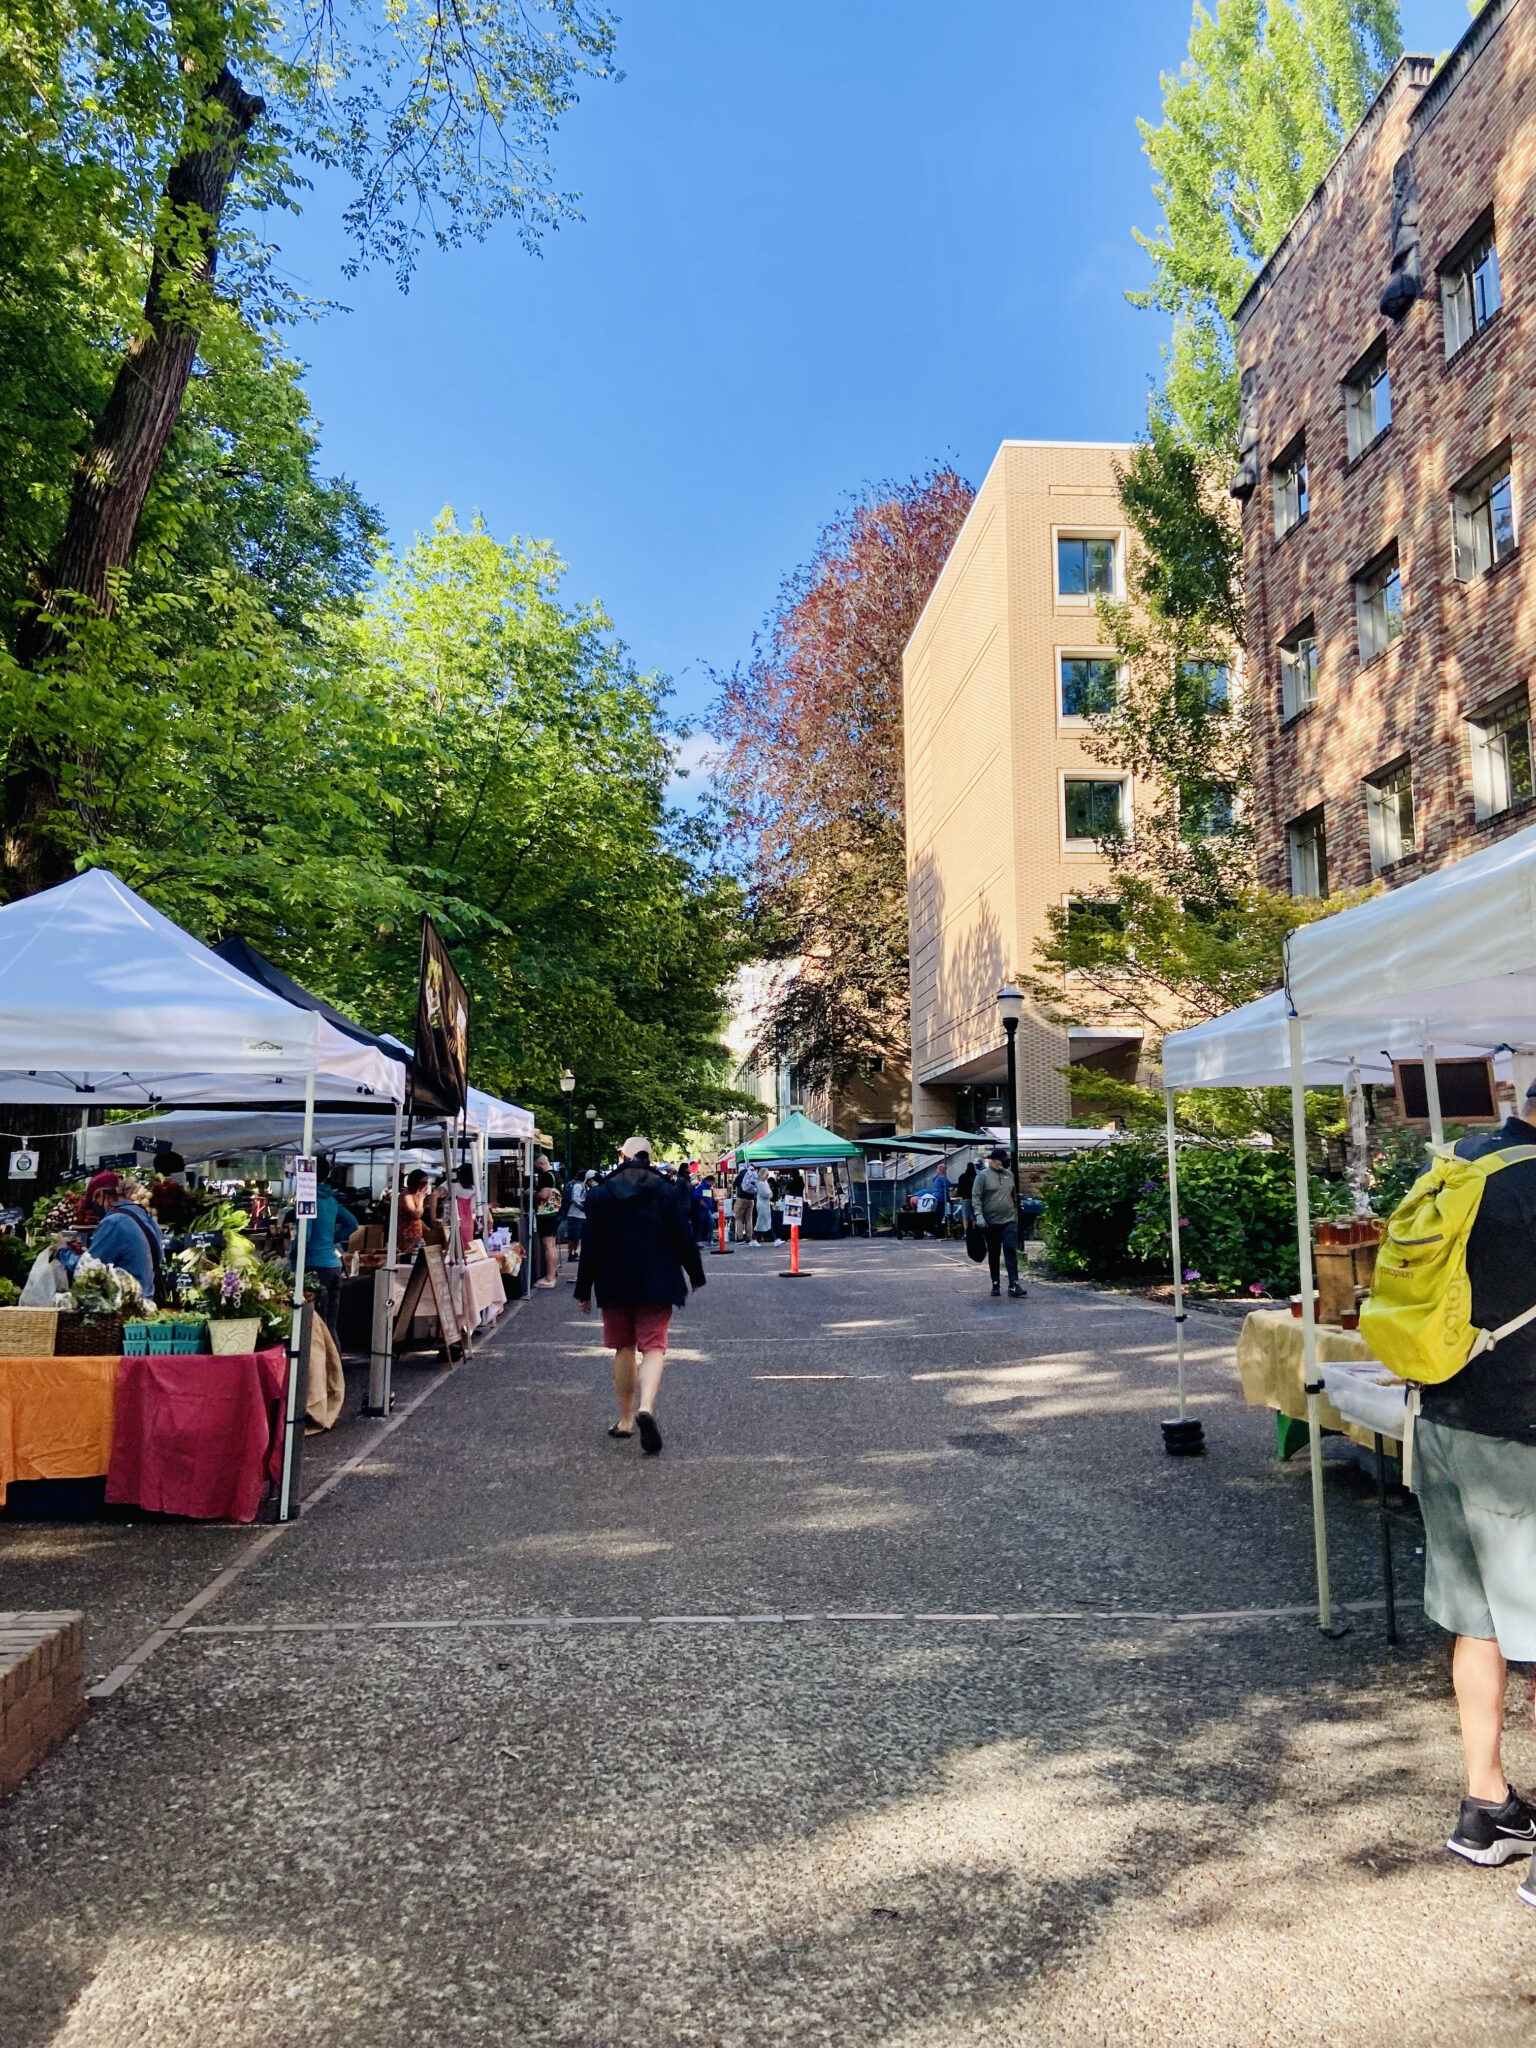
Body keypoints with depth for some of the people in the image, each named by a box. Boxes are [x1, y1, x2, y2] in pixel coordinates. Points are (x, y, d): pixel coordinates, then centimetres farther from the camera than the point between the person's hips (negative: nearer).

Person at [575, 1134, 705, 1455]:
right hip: (656, 1285, -1)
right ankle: (645, 1408, -26)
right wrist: (696, 1278, 12)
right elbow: (684, 1239, -1)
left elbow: (589, 1246, 2)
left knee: (624, 1349, 14)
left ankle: (625, 1419, 19)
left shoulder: (600, 1194, 1)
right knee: (653, 1346, -2)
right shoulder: (666, 1191, -1)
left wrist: (583, 1291, 9)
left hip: (614, 1286, 2)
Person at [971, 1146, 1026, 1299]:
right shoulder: (983, 1176, -3)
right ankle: (996, 1284, 20)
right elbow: (976, 1197, -7)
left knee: (1011, 1252, -9)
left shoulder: (1009, 1175, 10)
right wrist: (979, 1215, -17)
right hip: (991, 1222, -2)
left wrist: (1017, 1214, 18)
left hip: (1009, 1221, 2)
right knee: (993, 1255, 9)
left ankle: (1013, 1285, -13)